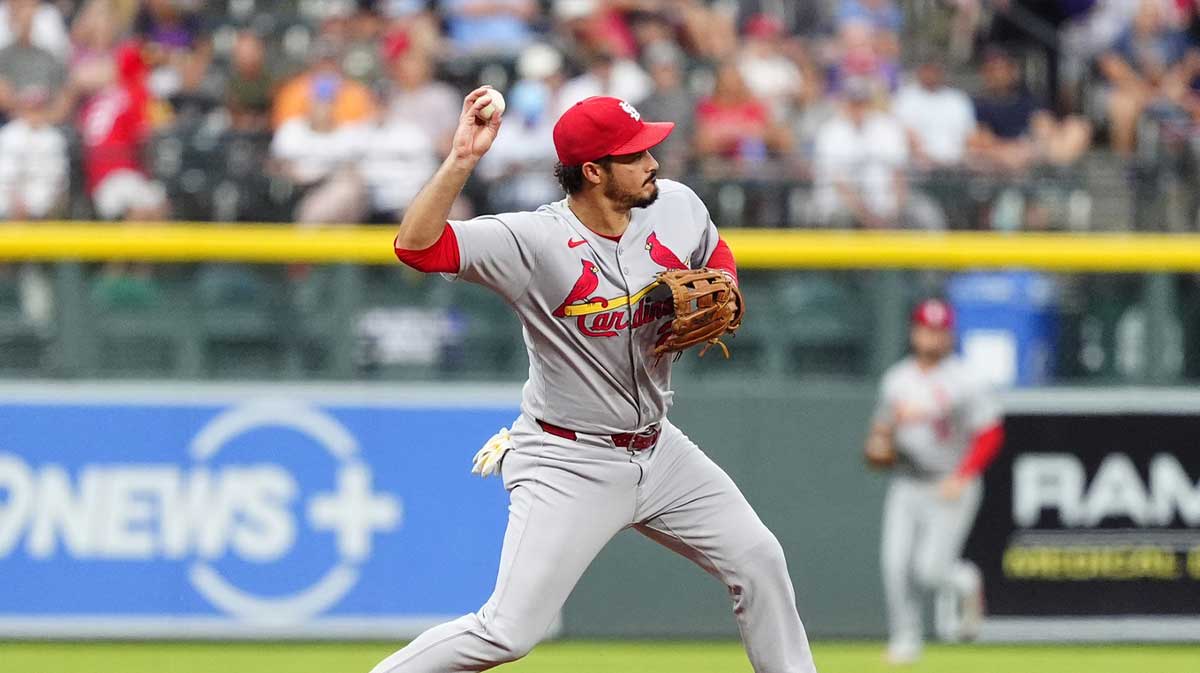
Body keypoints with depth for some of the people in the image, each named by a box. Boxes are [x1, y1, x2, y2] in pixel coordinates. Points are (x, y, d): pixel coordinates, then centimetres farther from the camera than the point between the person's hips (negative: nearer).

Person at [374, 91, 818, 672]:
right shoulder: (533, 241, -23)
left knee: (758, 560, 8)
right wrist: (463, 159, -40)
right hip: (568, 465, -6)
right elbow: (416, 245, -32)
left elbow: (717, 258, 17)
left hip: (659, 450, 6)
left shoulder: (676, 207, -5)